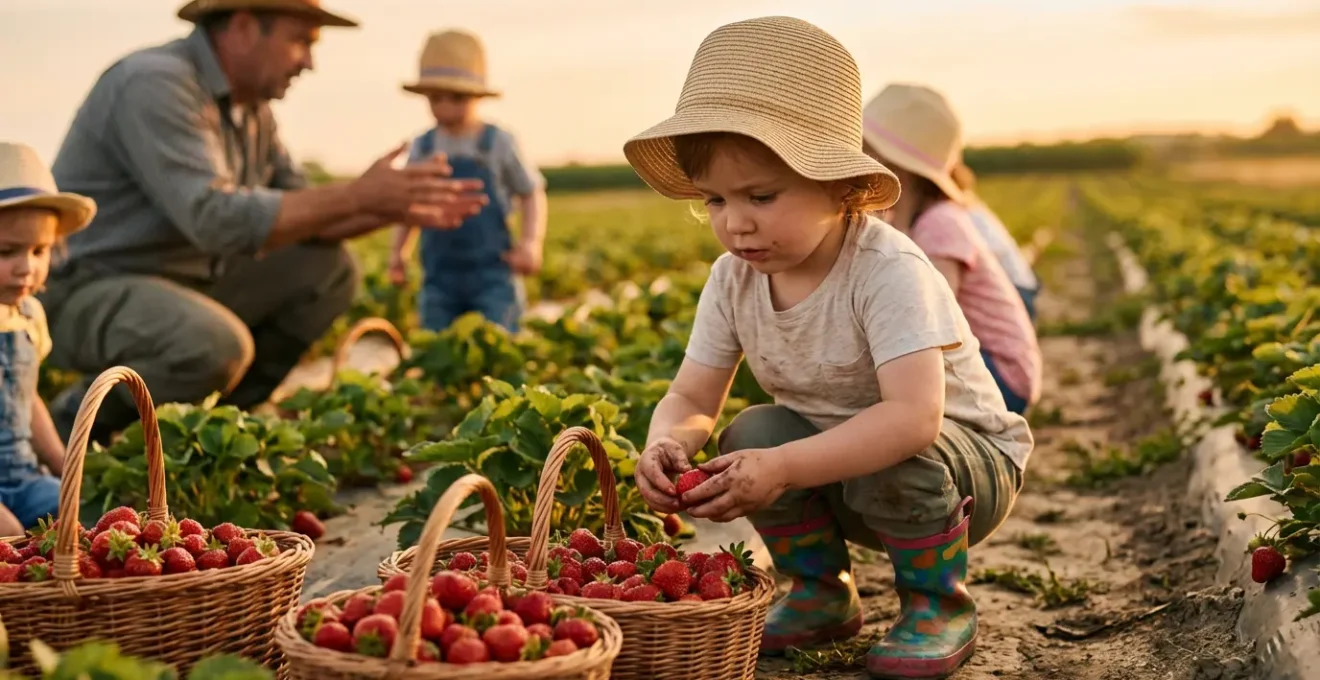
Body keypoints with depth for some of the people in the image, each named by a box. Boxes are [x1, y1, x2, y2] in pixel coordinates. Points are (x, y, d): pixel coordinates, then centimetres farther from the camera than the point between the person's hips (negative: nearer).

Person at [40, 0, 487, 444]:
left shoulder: (253, 104, 6)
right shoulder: (154, 84, -21)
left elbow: (298, 214, 9)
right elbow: (215, 219, -32)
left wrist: (395, 208, -8)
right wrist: (357, 196, -29)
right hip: (84, 291, -9)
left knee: (327, 270, 3)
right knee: (218, 346, -36)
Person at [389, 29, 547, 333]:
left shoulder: (498, 143, -4)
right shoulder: (422, 147, 5)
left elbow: (531, 194, 2)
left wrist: (532, 242, -11)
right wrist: (398, 250, 5)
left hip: (492, 273, -3)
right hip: (439, 276, 3)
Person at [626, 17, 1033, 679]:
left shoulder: (888, 272, -31)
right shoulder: (732, 280, -11)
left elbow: (914, 417, -43)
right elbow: (690, 398, -8)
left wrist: (783, 467, -51)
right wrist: (666, 445, -32)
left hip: (969, 467, -5)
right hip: (833, 462, 5)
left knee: (894, 459, -36)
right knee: (749, 436, -21)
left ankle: (940, 605, -6)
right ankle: (821, 592, 4)